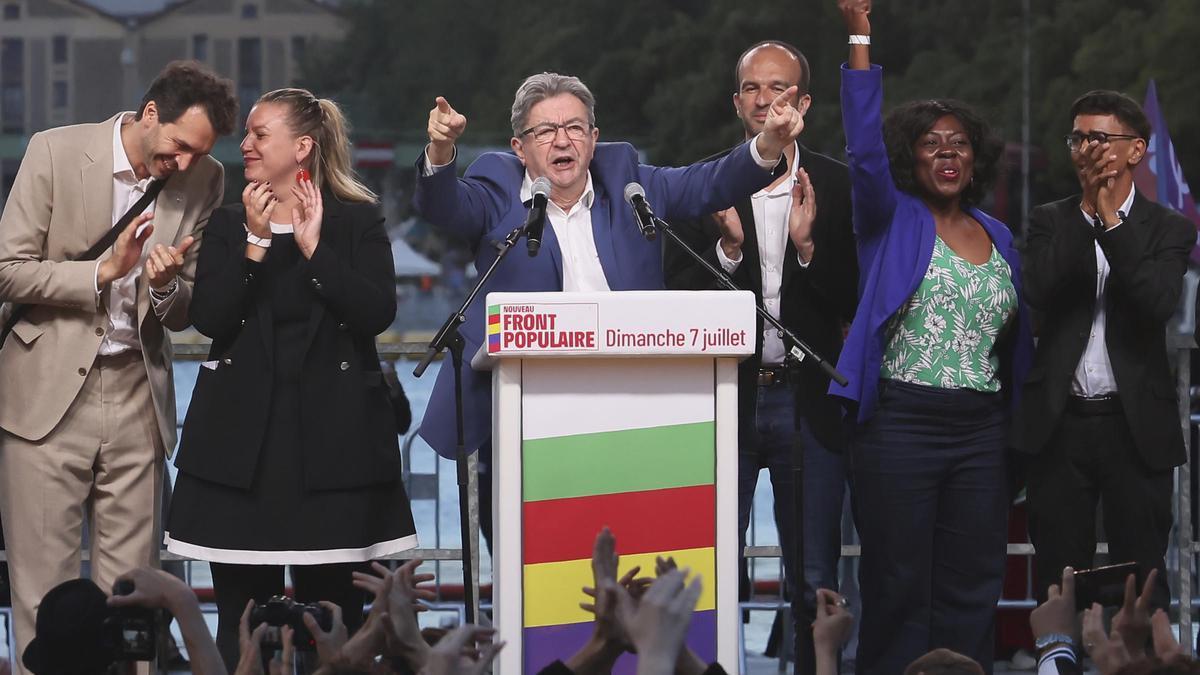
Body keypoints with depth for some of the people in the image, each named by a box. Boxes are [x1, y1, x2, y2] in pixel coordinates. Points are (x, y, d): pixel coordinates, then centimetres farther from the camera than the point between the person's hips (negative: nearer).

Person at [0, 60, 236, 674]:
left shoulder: (204, 180, 4)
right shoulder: (56, 152, -5)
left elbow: (185, 317, 9)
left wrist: (167, 285, -13)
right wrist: (103, 272, -16)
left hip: (138, 396, 3)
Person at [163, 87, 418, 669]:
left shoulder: (358, 223, 4)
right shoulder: (228, 225, 11)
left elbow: (377, 313, -11)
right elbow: (209, 317, -3)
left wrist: (314, 249, -13)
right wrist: (255, 244, -10)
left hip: (330, 432, -2)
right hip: (243, 435, 2)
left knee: (331, 607, -1)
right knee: (241, 612, 3)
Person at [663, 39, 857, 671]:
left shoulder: (837, 187, 3)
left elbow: (855, 300, -1)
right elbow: (677, 298, -2)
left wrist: (808, 244, -16)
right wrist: (729, 246, -17)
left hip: (809, 400, 0)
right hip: (727, 398, 0)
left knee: (815, 581, 5)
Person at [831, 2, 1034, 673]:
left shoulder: (998, 236, 15)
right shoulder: (893, 220, 1)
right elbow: (865, 150, -16)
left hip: (983, 432, 4)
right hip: (900, 424, -4)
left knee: (972, 590, 6)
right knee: (898, 587, -2)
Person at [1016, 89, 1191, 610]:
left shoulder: (1168, 230, 3)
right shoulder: (1051, 222, 9)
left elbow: (1159, 303, -14)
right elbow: (1039, 290, -10)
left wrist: (1113, 220, -14)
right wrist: (1088, 208, -11)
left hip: (1136, 425, -2)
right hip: (1060, 424, 2)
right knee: (1058, 580, 5)